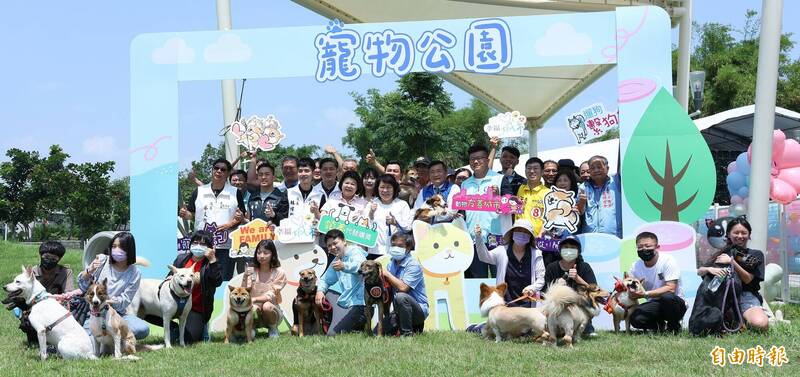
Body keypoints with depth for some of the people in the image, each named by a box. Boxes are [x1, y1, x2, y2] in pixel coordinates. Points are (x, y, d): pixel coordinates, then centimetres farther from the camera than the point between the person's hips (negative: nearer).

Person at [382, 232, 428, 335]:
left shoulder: (413, 265, -15)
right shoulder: (392, 263, 7)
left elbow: (403, 287, -26)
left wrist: (387, 274, -18)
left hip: (419, 310, -7)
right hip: (399, 311, 7)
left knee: (400, 297, -37)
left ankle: (407, 333, -21)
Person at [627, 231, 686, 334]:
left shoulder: (668, 261, -14)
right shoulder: (635, 267, 0)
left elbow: (671, 289, -23)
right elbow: (632, 295, 0)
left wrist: (645, 294, -31)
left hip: (675, 303, -3)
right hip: (653, 306, 3)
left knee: (667, 297, -39)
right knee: (635, 319, -28)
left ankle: (674, 326, -8)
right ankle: (659, 325, 7)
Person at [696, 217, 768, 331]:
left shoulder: (756, 255, 11)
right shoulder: (722, 254, 18)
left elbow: (747, 279, -2)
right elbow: (699, 271, 8)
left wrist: (732, 262, -12)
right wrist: (710, 269, -15)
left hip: (747, 296, -1)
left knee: (760, 324, -32)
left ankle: (743, 321, 3)